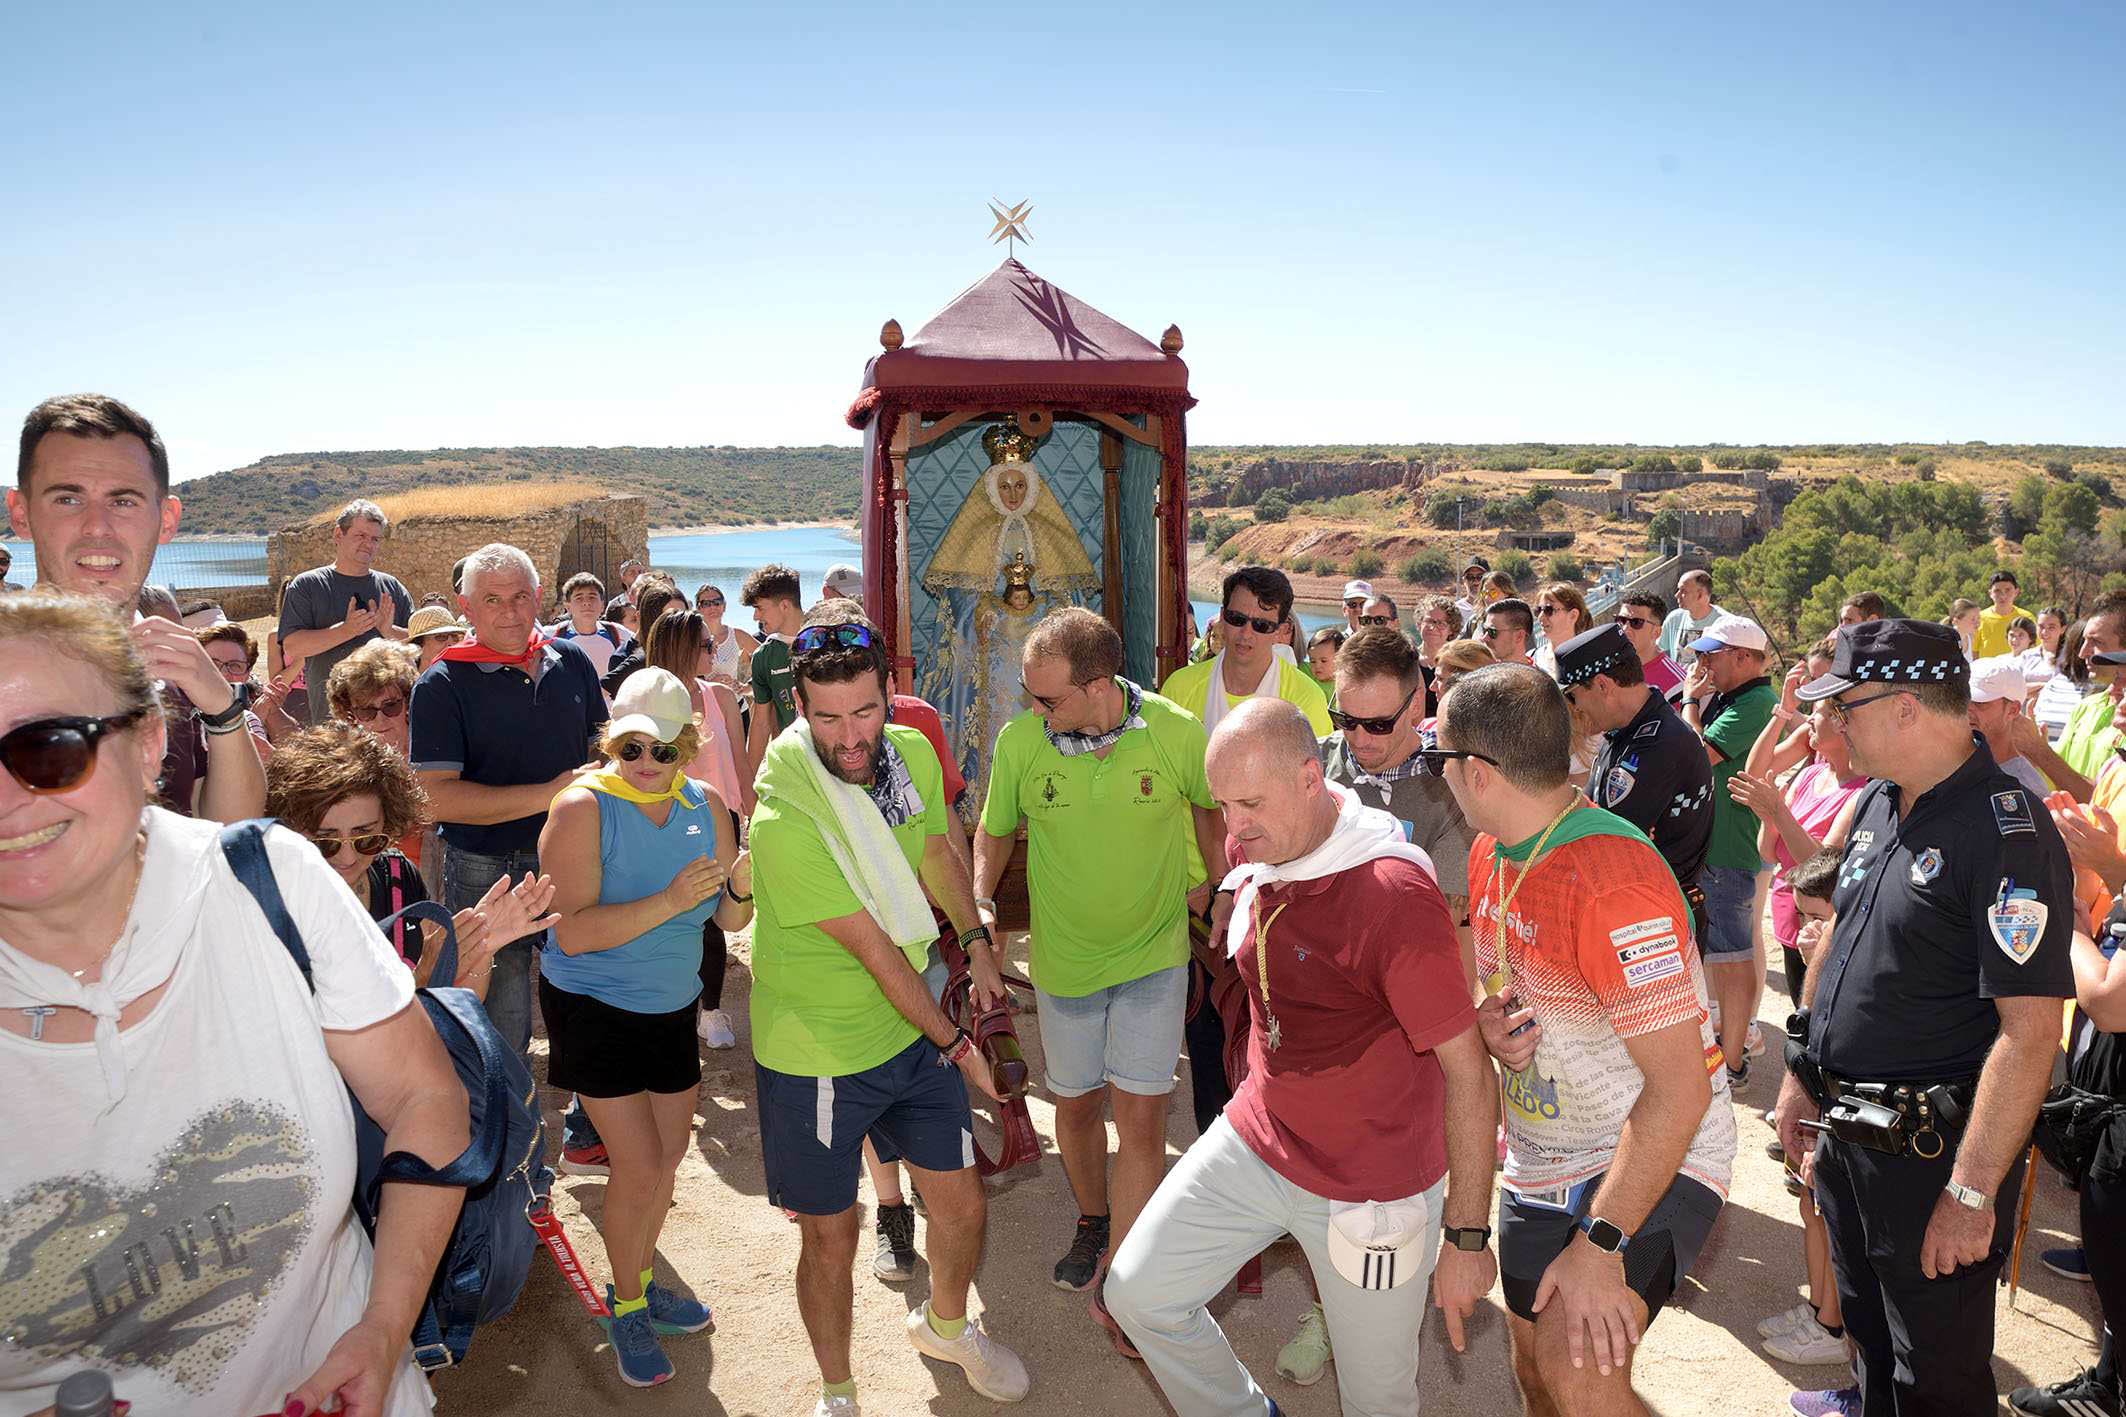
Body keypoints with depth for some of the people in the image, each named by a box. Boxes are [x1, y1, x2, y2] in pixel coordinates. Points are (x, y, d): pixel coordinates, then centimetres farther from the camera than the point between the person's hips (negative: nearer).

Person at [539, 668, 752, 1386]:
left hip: (672, 1005, 5)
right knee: (638, 1166, -4)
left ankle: (638, 1283, 38)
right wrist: (669, 902, -35)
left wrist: (741, 887, -23)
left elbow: (729, 919, 0)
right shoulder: (583, 806, -19)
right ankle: (626, 1308, 20)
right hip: (594, 1009, -5)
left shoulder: (705, 805, -4)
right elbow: (574, 931, -26)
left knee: (669, 1154, 14)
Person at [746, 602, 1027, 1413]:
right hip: (816, 1055, -6)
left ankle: (945, 1324, 47)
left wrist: (976, 939, 12)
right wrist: (956, 1043, -13)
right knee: (830, 1237, 9)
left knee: (963, 1205, 15)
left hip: (911, 1028, 6)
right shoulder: (784, 822, -28)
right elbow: (877, 951, -21)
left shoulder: (913, 754, -7)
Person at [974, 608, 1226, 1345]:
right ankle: (1092, 1221, 45)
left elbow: (1210, 806, 2)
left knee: (1141, 1118, -5)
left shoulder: (1175, 731, -19)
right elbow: (996, 829, 2)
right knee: (1076, 1106, 17)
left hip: (1153, 954, -2)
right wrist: (979, 901, -8)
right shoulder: (1019, 741, -17)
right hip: (1063, 958, 2)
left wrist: (1212, 884, 8)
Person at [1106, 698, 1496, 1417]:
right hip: (1255, 1142, 7)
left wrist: (1467, 1237, -18)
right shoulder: (1255, 852, -4)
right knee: (1138, 1293, 10)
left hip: (1370, 1190, -6)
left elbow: (1469, 1073, -22)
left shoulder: (1394, 893, -28)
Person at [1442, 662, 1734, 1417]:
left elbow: (1680, 1090, -28)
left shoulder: (1614, 882, -29)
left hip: (1653, 1159, -8)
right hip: (1541, 1159, 8)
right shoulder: (1492, 851, 0)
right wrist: (1489, 1023, -9)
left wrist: (1599, 1244, -28)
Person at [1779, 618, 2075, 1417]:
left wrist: (1971, 1193, -24)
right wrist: (1802, 1076, 16)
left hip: (1930, 1154, -7)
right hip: (1844, 1134, 8)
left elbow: (2029, 1031, -25)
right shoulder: (1877, 805, 5)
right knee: (1868, 1336, 24)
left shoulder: (2007, 832, -22)